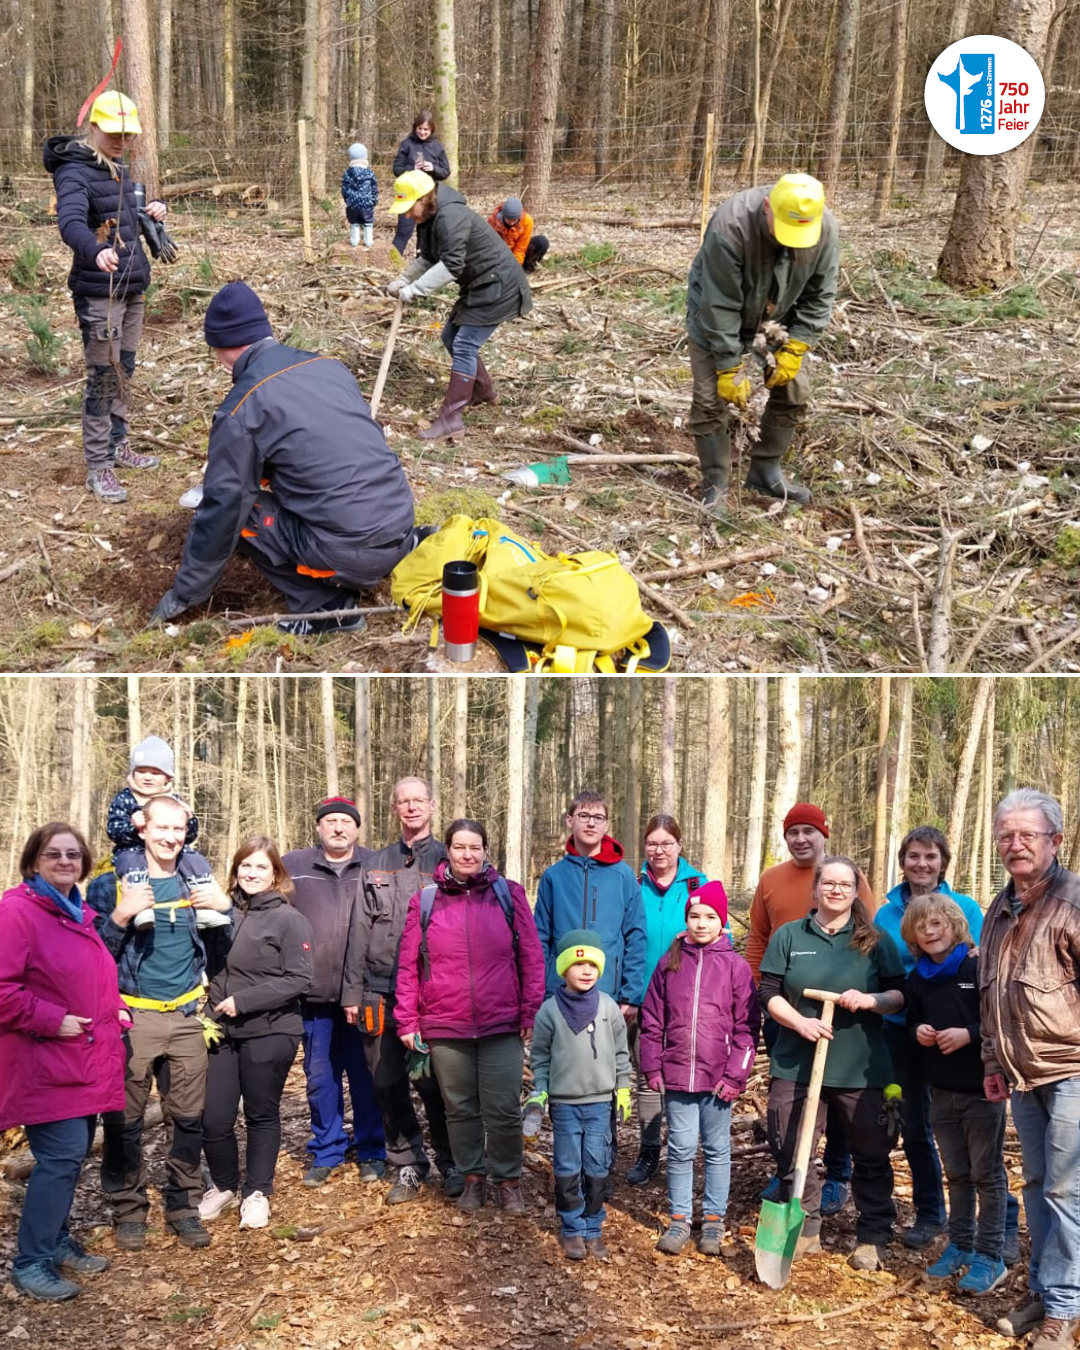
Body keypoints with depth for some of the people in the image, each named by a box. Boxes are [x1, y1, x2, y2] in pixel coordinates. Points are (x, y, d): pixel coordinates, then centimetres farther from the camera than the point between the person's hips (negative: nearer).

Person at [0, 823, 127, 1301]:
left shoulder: (81, 915, 14)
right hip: (47, 1062, -9)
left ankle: (57, 1241, 27)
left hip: (84, 1059, 9)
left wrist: (115, 1010, 10)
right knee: (62, 1155, -11)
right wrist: (52, 1020, -21)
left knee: (72, 1154, 13)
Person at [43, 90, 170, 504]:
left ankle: (118, 446, 28)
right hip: (99, 293, -8)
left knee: (123, 373, 16)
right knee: (103, 378, -6)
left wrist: (152, 211, 0)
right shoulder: (75, 172, -15)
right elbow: (70, 221, -33)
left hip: (131, 287, 8)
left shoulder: (118, 170, 12)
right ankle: (98, 467, 0)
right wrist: (95, 250, -53)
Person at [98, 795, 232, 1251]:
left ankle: (184, 1206, 19)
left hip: (186, 1016, 3)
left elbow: (222, 948, 13)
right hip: (132, 1016, -3)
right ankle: (128, 1209, 14)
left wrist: (225, 909, -5)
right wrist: (121, 916, -24)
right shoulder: (117, 881, -3)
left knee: (189, 1118, 7)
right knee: (125, 1120, 0)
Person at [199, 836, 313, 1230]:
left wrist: (242, 1001, -16)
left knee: (262, 1115, 9)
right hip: (222, 1032, 4)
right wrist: (209, 1002, 2)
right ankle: (224, 1186, 27)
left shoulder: (288, 919, -7)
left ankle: (257, 1192, 26)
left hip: (269, 1033, -3)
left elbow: (299, 979, -13)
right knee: (214, 1119, 3)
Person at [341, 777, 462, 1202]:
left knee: (433, 1083, -2)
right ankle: (409, 1164, 21)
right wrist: (352, 991, 8)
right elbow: (359, 932, 13)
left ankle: (451, 1162, 15)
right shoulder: (376, 866, 13)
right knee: (387, 1084, 7)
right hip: (381, 994, 4)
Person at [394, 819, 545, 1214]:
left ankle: (508, 1181, 19)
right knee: (460, 1109, 12)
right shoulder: (425, 900, 2)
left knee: (504, 1110, 2)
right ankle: (473, 1178, 27)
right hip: (445, 1028, 1)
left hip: (502, 1027, -1)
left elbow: (531, 958, 1)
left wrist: (531, 1013, -3)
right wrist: (407, 1021, 1)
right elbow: (408, 966, 4)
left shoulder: (509, 894, 1)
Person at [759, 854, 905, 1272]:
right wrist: (800, 1022, -14)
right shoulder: (788, 936, 4)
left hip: (861, 1068, 0)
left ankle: (873, 1237, 20)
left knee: (872, 1156, 6)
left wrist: (871, 1000, -17)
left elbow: (900, 994, 4)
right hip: (796, 1064, 1)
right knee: (792, 1154, 5)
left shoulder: (877, 941, 5)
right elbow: (769, 993, 2)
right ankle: (805, 1229, 20)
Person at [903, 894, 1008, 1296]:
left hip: (983, 1089, -6)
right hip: (942, 1092, 6)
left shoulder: (979, 968, -13)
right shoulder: (917, 978, 5)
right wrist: (918, 1033, -5)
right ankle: (960, 1245, 28)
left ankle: (990, 1256, 11)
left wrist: (970, 1034, -24)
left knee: (987, 1174, 4)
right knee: (957, 1174, 17)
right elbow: (911, 1023, 16)